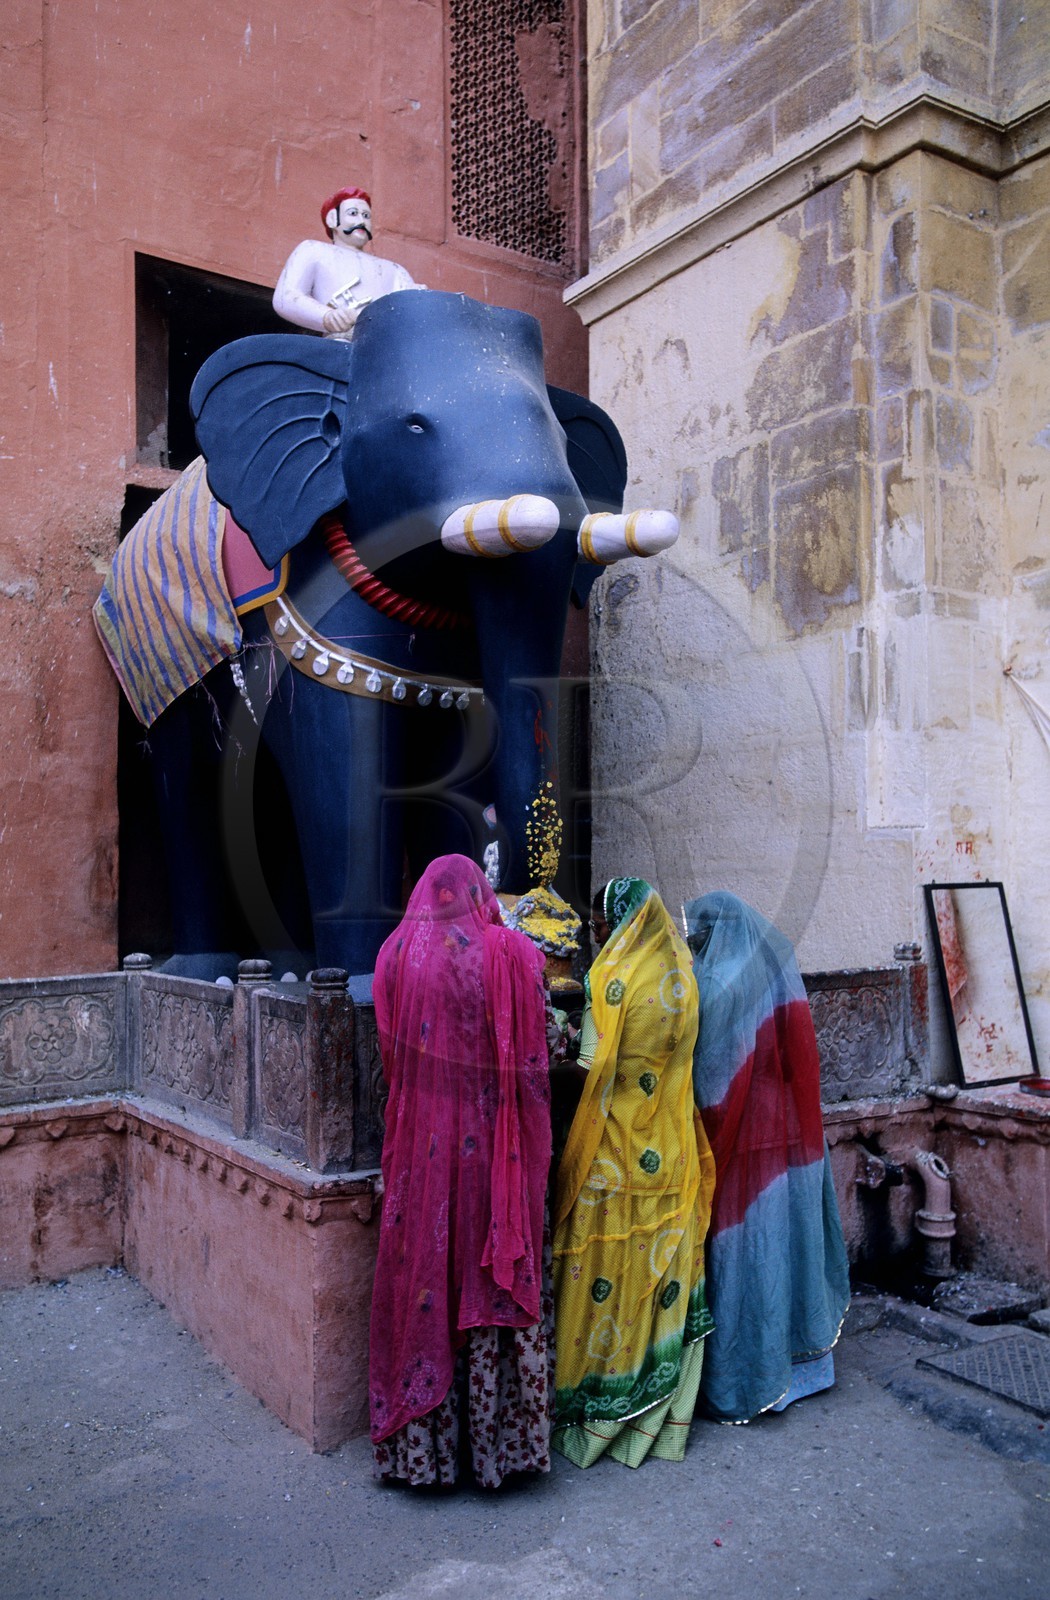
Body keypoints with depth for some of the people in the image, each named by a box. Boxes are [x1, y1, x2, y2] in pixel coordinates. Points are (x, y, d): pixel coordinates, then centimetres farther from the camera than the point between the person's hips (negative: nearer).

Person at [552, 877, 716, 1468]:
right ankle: (663, 1414, 24)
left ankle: (596, 1413, 17)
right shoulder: (680, 975, 5)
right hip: (671, 1153, 6)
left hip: (616, 1152, -6)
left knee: (609, 1271, 5)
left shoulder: (614, 975, -16)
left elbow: (594, 1060, -17)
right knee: (664, 1264, 13)